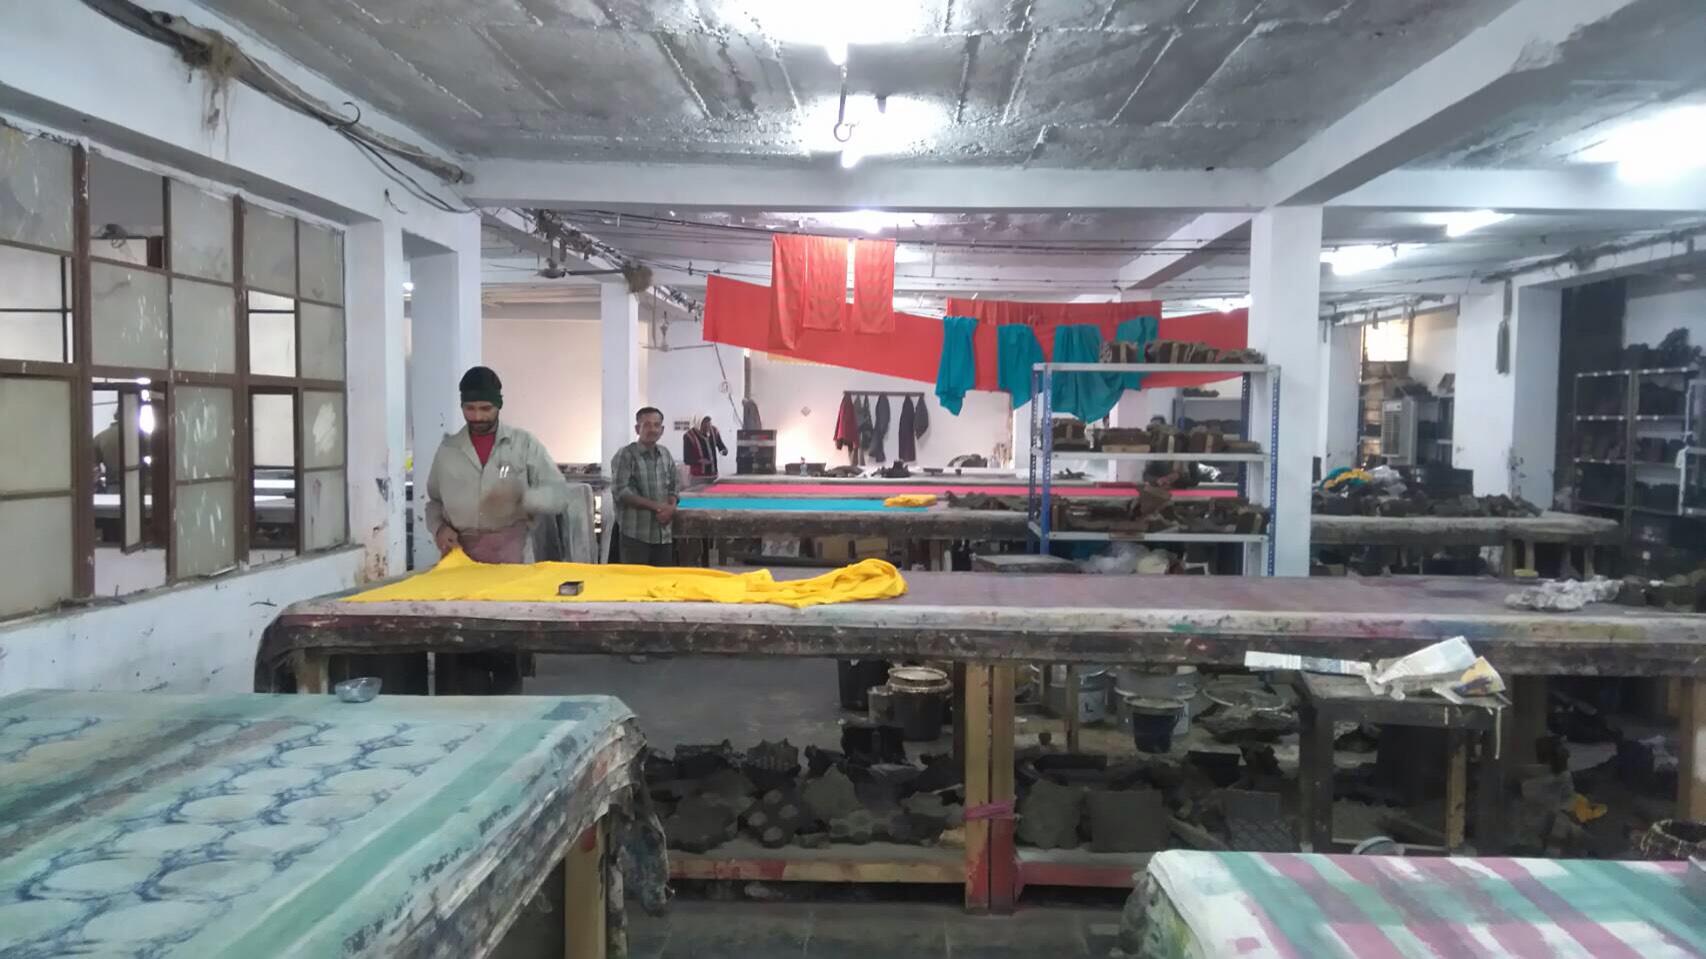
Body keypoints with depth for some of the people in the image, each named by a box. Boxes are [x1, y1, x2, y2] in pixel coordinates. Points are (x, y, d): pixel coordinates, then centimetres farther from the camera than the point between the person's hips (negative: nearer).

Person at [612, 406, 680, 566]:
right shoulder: (626, 455, -7)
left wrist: (670, 508, -6)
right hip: (636, 534, -6)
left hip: (664, 533, 6)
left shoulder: (666, 455, 13)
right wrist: (657, 507, -15)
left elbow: (675, 487, 16)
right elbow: (621, 492, -14)